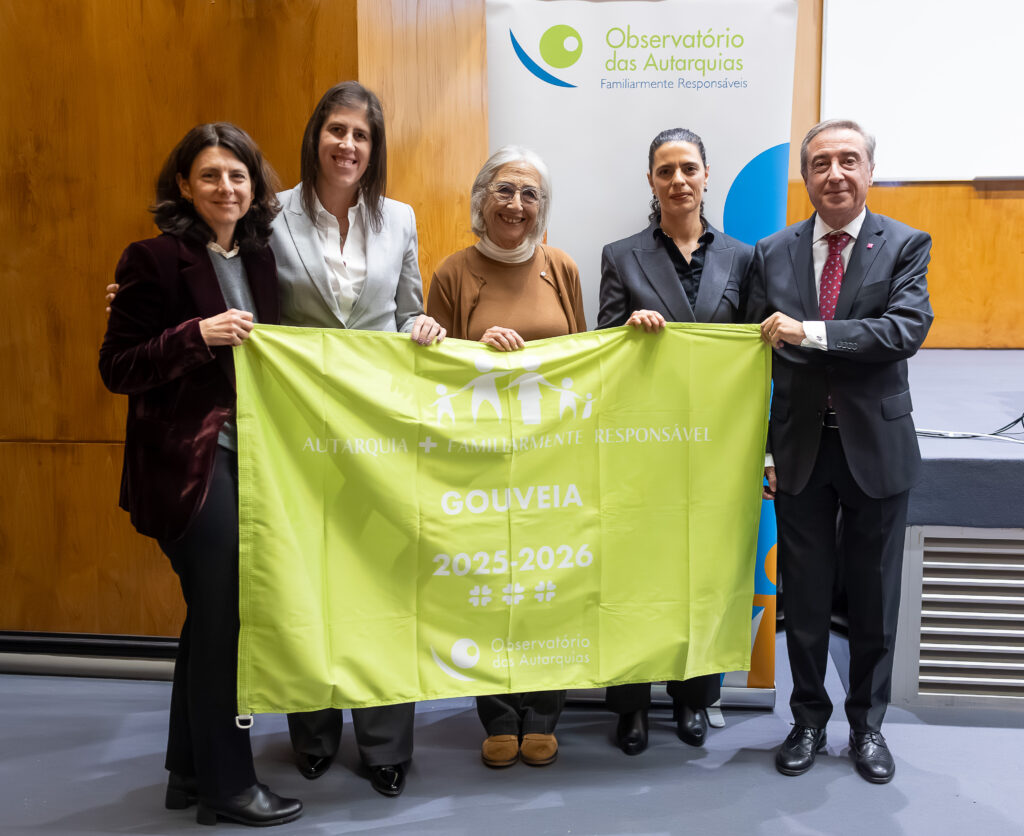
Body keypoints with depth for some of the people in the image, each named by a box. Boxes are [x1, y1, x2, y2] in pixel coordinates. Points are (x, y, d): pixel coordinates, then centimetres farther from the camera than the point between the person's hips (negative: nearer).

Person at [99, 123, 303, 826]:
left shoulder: (260, 256, 11)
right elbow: (118, 368, -11)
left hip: (249, 455, 7)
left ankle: (191, 771, 32)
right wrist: (199, 334, -22)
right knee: (222, 615, -1)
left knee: (215, 613, 15)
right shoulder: (155, 259, -9)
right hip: (190, 463, -7)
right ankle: (226, 784, 17)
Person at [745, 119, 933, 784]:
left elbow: (908, 329, -18)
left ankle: (868, 725, 31)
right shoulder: (773, 253, 3)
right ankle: (809, 721, 30)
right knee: (804, 596, 11)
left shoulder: (905, 245, -2)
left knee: (875, 597, 11)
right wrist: (759, 449, -2)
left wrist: (811, 332, -23)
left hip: (877, 448, -1)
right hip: (800, 449, 1)